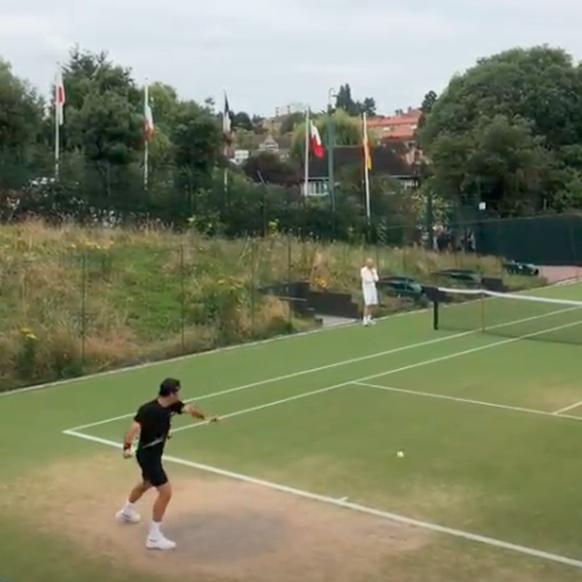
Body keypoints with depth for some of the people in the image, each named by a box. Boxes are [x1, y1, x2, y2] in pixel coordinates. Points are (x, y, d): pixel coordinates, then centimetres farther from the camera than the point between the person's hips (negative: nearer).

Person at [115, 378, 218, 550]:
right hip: (147, 455, -10)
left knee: (147, 484, 33)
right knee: (165, 491, -12)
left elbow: (189, 409, -21)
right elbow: (135, 427, -37)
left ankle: (126, 512, 59)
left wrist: (205, 417, -39)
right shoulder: (148, 409, -27)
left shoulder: (173, 405, -6)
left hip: (155, 454, 10)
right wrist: (127, 446, -52)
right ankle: (154, 537, -4)